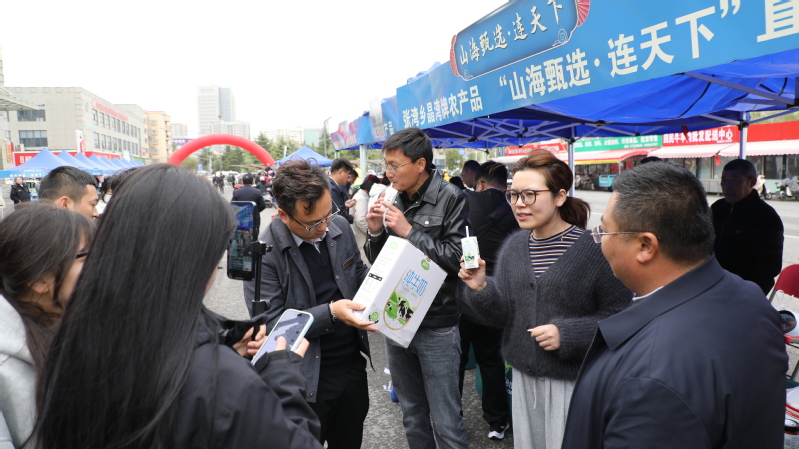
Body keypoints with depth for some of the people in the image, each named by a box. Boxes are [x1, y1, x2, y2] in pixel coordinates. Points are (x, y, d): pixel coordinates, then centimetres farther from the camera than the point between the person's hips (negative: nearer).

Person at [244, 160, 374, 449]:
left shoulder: (340, 228, -2)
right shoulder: (263, 253, -19)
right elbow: (270, 322, -19)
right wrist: (330, 313, -28)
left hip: (353, 366, 6)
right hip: (307, 380, -5)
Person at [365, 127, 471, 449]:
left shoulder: (450, 199, -10)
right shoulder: (394, 202, 5)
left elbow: (458, 258, -19)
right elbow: (378, 263, 12)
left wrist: (410, 231, -19)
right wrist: (376, 233, -7)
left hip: (436, 325, -5)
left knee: (446, 423, 2)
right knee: (412, 415, 20)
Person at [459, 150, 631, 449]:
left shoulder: (593, 248, -14)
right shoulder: (513, 247, 1)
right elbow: (501, 315, 1)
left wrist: (567, 334, -21)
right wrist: (480, 289, -17)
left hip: (574, 382, -5)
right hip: (523, 377, 5)